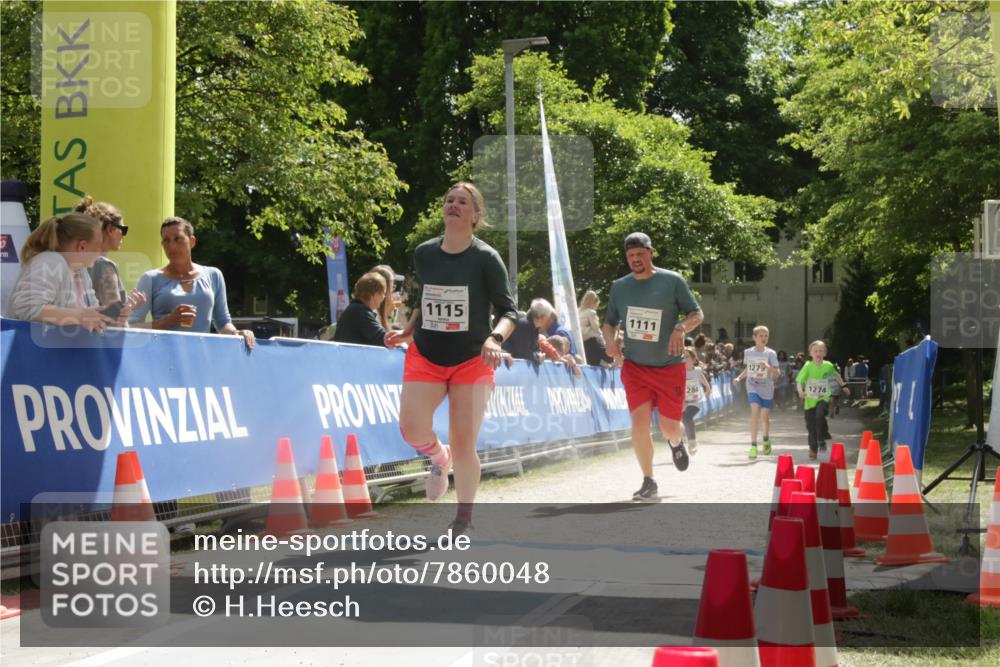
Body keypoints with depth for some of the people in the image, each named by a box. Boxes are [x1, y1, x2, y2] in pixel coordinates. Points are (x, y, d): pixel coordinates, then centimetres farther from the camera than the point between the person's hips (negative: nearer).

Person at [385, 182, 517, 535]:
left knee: (463, 444, -2)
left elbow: (508, 310, -8)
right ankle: (439, 457, 17)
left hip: (472, 360, -3)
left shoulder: (486, 258, -8)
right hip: (425, 356, 3)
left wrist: (494, 338, -27)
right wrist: (407, 331, 5)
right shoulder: (423, 253, 3)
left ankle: (464, 521, 17)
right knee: (411, 427, -20)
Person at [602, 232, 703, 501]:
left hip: (669, 366, -2)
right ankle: (648, 483, -2)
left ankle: (676, 444, 43)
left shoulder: (672, 281, -6)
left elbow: (697, 314, -2)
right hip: (634, 365, 2)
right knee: (639, 420, -13)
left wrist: (681, 328, -23)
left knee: (669, 426, 3)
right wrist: (610, 341, -7)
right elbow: (609, 322, 15)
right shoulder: (619, 287, 4)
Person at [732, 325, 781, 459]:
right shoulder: (748, 352, 1)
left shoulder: (771, 354, -6)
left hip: (767, 389, 0)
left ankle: (766, 439, 39)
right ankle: (753, 446, -16)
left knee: (765, 417, 9)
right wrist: (739, 378, 2)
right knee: (755, 413, -18)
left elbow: (777, 373, -11)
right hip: (753, 387, 0)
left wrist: (769, 367, -29)